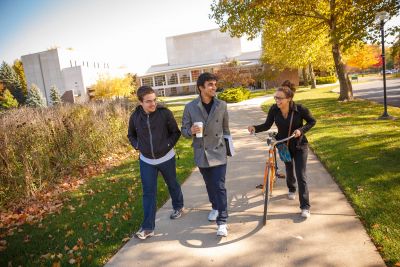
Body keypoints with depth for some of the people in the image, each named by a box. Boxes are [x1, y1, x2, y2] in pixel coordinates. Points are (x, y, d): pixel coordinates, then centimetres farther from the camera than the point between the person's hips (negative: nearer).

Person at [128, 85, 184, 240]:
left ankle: (178, 207, 48)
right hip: (146, 161, 2)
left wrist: (168, 144, -18)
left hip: (166, 158, -1)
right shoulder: (135, 116, -7)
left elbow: (176, 132, -6)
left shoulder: (165, 113, -17)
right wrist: (137, 146, -6)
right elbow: (131, 135, 10)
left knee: (172, 185, 20)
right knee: (148, 193, 4)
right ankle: (148, 227, 13)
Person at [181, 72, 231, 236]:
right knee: (209, 185, 18)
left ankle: (222, 221, 5)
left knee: (220, 187, -4)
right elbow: (184, 131, -1)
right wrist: (191, 131, -24)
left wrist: (228, 145, 15)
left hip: (218, 153, -1)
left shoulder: (222, 105, -4)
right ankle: (215, 207, 43)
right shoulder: (190, 107, -8)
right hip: (201, 153, 1)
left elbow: (225, 128, 9)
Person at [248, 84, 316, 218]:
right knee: (289, 170, 22)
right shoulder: (274, 109, -16)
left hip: (299, 146, -3)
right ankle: (291, 189, 52)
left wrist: (301, 130, -25)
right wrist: (255, 128, -26)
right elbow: (267, 125, -7)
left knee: (301, 176, -6)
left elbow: (312, 121, -8)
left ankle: (305, 207, 3)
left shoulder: (300, 109, -22)